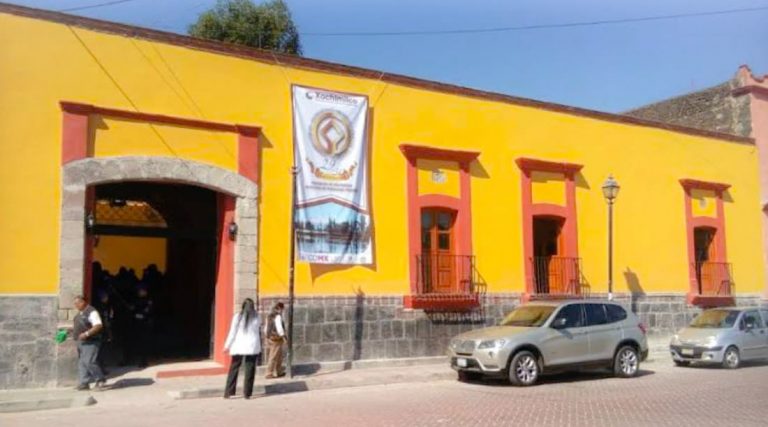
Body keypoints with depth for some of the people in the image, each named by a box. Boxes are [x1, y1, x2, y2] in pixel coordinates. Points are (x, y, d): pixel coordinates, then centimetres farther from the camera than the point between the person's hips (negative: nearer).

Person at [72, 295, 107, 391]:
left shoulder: (91, 312, -15)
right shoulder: (80, 313, 16)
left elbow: (98, 326, -23)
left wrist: (86, 334, -27)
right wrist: (72, 329, 13)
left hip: (91, 342, -10)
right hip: (81, 342, 10)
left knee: (89, 362, -15)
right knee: (81, 363, 9)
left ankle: (101, 380, -3)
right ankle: (84, 383, 13)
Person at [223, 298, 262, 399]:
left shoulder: (237, 316, -4)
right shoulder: (256, 316, 0)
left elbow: (233, 332, -2)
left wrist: (227, 345, 3)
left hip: (239, 346, 0)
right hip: (252, 346, 1)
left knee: (234, 368, 8)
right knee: (250, 369, 5)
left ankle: (228, 392, 8)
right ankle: (247, 393, 5)